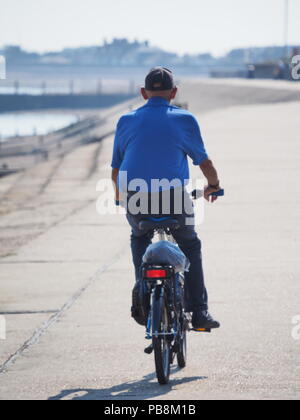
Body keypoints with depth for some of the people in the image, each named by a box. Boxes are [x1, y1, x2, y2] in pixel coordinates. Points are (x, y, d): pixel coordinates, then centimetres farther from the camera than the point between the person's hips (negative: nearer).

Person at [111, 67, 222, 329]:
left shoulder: (126, 121, 12)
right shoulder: (184, 120, 6)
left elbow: (116, 169, 18)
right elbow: (204, 162, 12)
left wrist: (119, 196, 36)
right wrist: (213, 185, 32)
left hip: (134, 198, 2)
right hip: (172, 198, -2)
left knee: (140, 238, 32)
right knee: (190, 245, 20)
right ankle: (199, 311, 10)